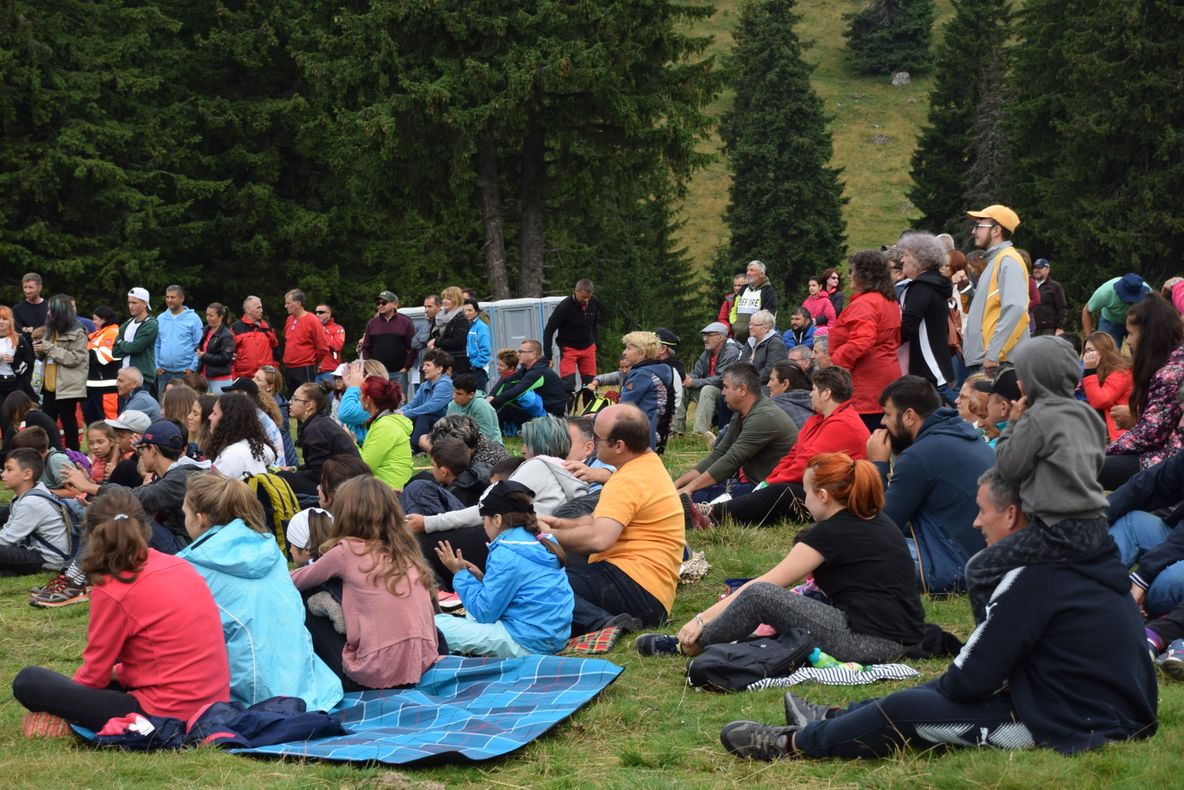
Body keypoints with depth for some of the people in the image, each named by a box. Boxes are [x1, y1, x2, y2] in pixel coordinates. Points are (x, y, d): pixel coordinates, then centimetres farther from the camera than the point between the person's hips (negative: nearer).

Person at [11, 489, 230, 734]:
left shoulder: (113, 592, -14)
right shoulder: (180, 566, 7)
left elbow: (94, 675, -3)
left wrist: (67, 689, 17)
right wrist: (118, 672, 22)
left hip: (167, 717, -8)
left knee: (28, 681, -2)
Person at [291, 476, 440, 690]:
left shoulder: (347, 551, -2)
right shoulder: (405, 550, 10)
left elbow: (297, 582, 13)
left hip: (376, 676, -5)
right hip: (422, 669, 6)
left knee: (307, 610, 14)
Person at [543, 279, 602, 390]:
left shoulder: (594, 303, -9)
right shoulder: (564, 306, -22)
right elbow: (548, 330, -15)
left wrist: (593, 341, 13)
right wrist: (547, 357, -15)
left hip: (588, 348, 4)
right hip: (569, 348, -4)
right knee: (568, 383, -15)